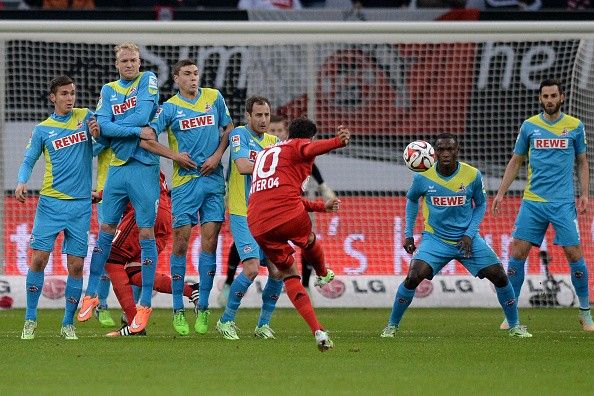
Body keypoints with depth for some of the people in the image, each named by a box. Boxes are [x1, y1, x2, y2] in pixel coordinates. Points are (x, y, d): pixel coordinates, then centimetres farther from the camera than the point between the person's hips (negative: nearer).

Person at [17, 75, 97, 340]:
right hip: (51, 202, -1)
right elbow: (28, 161, 7)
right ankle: (30, 320, 5)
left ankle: (68, 323, 9)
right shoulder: (43, 130, 6)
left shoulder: (86, 117, 8)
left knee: (76, 266, -1)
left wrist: (98, 133, -16)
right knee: (39, 259, -7)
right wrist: (21, 182, -13)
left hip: (81, 203, 1)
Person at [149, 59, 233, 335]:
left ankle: (203, 308, 5)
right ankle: (178, 310, 3)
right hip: (184, 180, -2)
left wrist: (217, 155, -1)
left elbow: (228, 128, 15)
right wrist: (175, 155, -11)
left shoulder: (214, 98, 9)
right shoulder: (169, 107, 1)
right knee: (181, 242, -4)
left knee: (210, 241, -2)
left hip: (213, 177, 2)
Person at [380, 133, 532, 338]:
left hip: (467, 239, 1)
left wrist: (470, 234, -6)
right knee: (413, 277, -22)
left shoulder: (472, 175, -10)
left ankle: (515, 326, 12)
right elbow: (412, 199, 11)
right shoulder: (423, 177, -10)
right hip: (435, 238, -1)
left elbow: (480, 204, 6)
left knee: (500, 277, -8)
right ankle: (392, 326, -4)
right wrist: (408, 233, 6)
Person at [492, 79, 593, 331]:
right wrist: (501, 193, 6)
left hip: (564, 203, -1)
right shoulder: (529, 126, 6)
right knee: (518, 254, -3)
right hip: (532, 201, 1)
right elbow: (515, 162, 13)